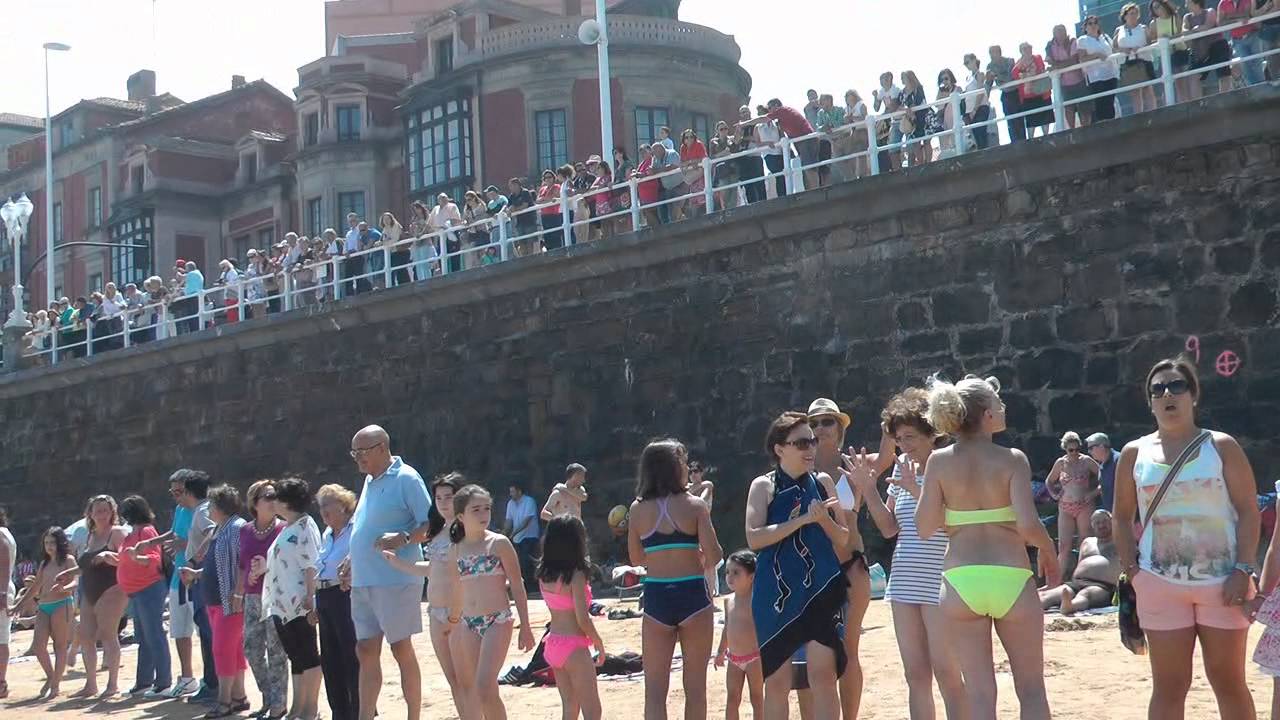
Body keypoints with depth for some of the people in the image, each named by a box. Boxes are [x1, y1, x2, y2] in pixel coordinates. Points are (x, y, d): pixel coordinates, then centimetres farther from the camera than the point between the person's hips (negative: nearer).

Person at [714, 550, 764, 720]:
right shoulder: (729, 601, 6)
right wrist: (721, 651, 23)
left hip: (754, 657, -6)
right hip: (734, 659, 6)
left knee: (757, 698, 4)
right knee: (731, 698, 8)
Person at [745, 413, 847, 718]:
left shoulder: (823, 482, 8)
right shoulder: (763, 486, 0)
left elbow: (842, 539, 9)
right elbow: (754, 538, -12)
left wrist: (824, 519, -12)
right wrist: (802, 519, -17)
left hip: (820, 589, 1)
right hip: (776, 591, -1)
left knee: (823, 675, -6)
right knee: (776, 681, 5)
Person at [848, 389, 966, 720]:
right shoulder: (902, 468, 12)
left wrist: (915, 489, -27)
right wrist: (867, 488, 3)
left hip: (940, 584, -7)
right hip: (904, 583, 7)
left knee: (946, 675, -5)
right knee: (916, 676, 10)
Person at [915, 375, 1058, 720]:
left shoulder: (939, 462, 1)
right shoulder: (1012, 459, -5)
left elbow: (925, 528, 0)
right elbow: (1028, 524, -14)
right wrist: (1048, 551, 6)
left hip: (960, 582, 2)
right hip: (1011, 579, -1)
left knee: (979, 692, 7)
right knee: (1031, 687, 13)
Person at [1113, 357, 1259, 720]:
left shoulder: (1221, 446, 1)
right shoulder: (1134, 453, 6)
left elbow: (1248, 511, -2)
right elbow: (1122, 516, 10)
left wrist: (1243, 570, -11)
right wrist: (1131, 569, 0)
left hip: (1222, 582, -1)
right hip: (1161, 585, 1)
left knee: (1229, 680, 7)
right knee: (1168, 685, 4)